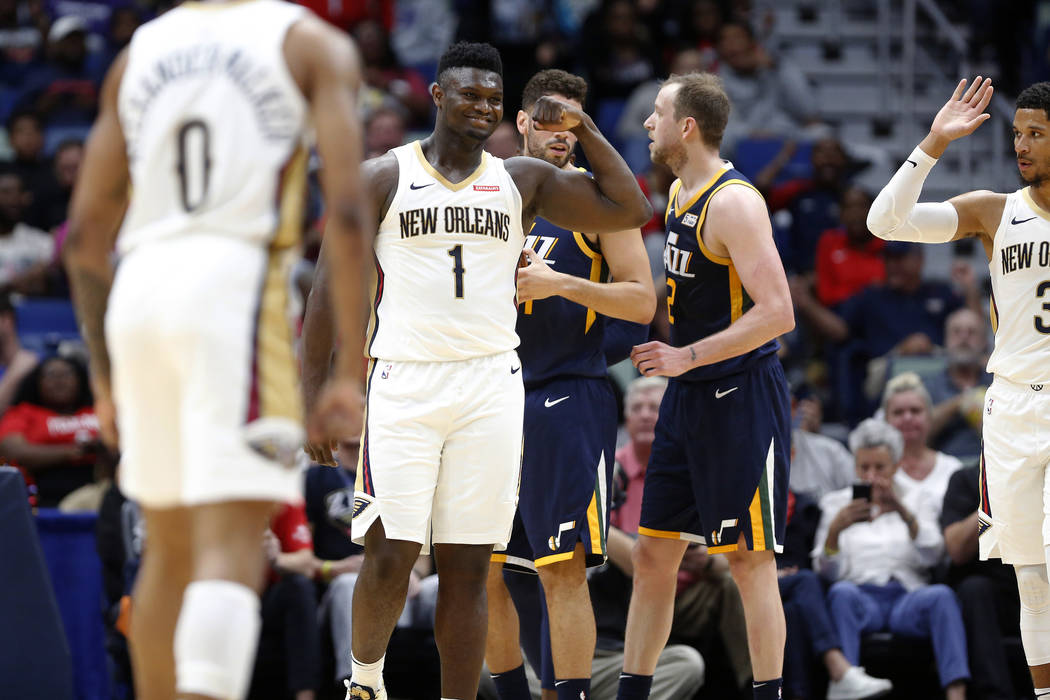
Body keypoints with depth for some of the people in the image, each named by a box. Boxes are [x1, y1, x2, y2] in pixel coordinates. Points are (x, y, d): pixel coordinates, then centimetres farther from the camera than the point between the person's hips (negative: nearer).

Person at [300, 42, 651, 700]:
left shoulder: (523, 181, 11)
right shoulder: (382, 178, 3)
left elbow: (630, 210, 7)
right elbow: (331, 288, 3)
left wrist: (583, 127, 2)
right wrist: (314, 396, -3)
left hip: (491, 385, 2)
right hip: (404, 381, -2)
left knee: (467, 566, 1)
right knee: (390, 557, -9)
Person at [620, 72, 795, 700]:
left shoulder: (734, 202, -17)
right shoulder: (680, 192, 12)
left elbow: (777, 313, -24)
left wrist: (686, 357, -23)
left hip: (741, 399, -9)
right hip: (688, 396, 9)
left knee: (749, 559, -3)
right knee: (654, 554, 10)